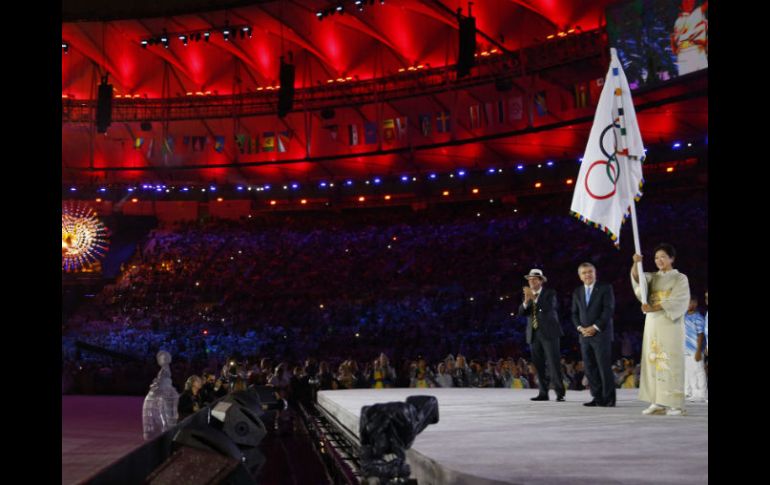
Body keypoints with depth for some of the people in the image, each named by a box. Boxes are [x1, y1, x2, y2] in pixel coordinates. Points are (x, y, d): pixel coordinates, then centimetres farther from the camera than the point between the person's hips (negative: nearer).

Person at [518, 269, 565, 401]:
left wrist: (534, 297, -24)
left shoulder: (550, 293, 1)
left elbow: (549, 307, -17)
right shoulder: (528, 295, 14)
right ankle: (543, 393, 7)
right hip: (534, 334, 5)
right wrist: (526, 301, -18)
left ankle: (560, 393, -6)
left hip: (548, 332, -4)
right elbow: (521, 312, 1)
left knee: (553, 363, -9)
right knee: (539, 365, 3)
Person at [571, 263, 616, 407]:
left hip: (601, 334, -5)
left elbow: (609, 310, -7)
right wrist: (580, 328, -3)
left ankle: (608, 399, -3)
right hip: (584, 335, 5)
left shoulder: (605, 288, 1)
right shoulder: (577, 292, 15)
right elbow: (575, 313, 15)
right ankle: (597, 397, 8)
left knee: (605, 367, -8)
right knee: (590, 368, 3)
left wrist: (595, 327, -13)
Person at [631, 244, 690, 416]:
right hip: (652, 324, 5)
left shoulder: (680, 278, 2)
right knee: (654, 361, 1)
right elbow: (636, 277, -6)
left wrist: (653, 308, -23)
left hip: (670, 324, -5)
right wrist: (636, 263, -26)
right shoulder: (652, 277, 15)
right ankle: (658, 403, 3)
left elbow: (676, 302, -11)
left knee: (671, 362, -7)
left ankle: (675, 404, -4)